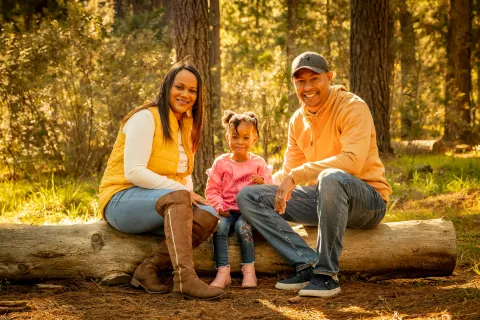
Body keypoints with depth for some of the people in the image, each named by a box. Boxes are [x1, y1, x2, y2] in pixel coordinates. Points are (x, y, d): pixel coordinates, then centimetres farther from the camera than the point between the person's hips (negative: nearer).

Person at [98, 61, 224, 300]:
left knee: (208, 215, -19)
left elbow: (185, 175, 17)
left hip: (164, 202, 8)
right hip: (122, 200, -8)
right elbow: (134, 172, -20)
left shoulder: (186, 126, 15)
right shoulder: (146, 118, -10)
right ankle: (184, 279, -45)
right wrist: (181, 190, -22)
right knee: (178, 197, -36)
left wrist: (188, 194, -7)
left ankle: (149, 268, -19)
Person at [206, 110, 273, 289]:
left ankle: (249, 268, -21)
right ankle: (223, 272, -31)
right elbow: (212, 190, 5)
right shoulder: (220, 163, 9)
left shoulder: (258, 163, 9)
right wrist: (219, 206, -13)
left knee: (242, 225, -34)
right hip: (227, 210, 1)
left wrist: (263, 181, -17)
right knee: (219, 226, -31)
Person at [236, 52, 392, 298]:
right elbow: (289, 172, 14)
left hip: (368, 200, -7)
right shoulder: (297, 121, 10)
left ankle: (326, 275, -30)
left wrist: (297, 175, -29)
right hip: (322, 197, 7)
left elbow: (353, 161, -28)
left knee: (331, 177, -42)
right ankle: (308, 265, -21)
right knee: (248, 196, -6)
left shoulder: (352, 107, -13)